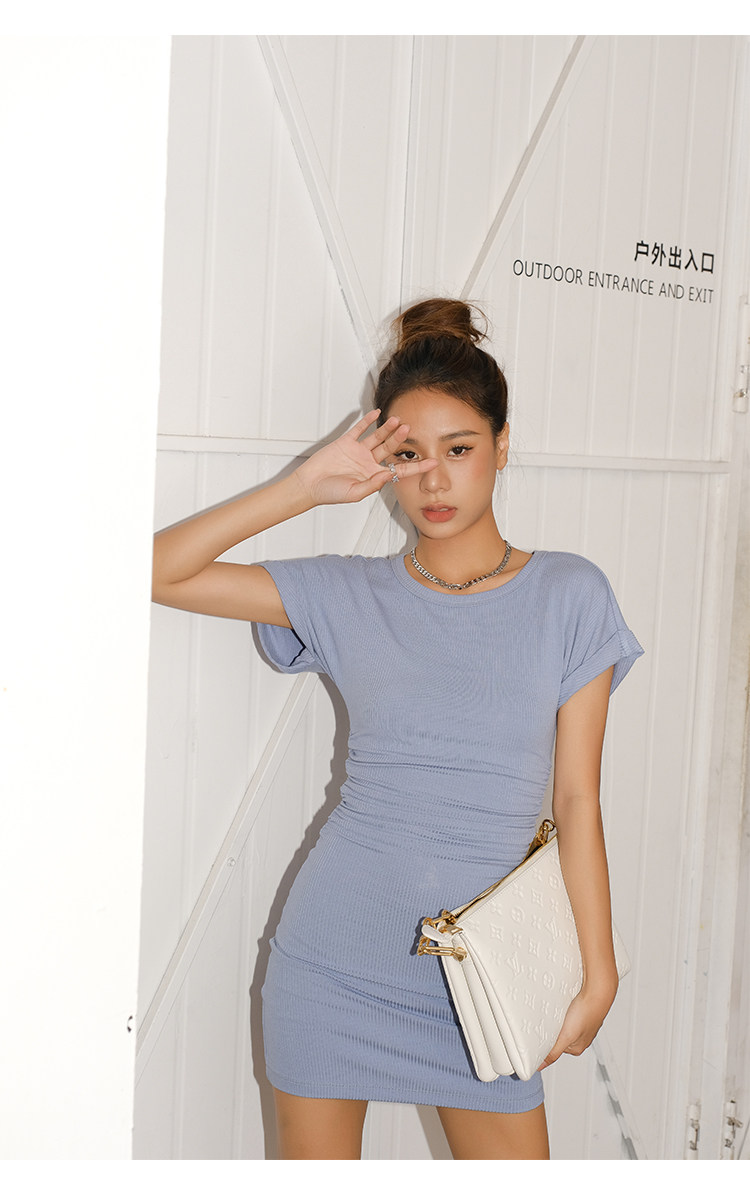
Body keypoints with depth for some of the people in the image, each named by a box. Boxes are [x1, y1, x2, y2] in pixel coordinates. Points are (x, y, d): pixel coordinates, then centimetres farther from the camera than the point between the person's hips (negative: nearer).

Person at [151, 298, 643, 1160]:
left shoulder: (568, 595, -2)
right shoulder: (347, 596, 0)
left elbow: (576, 798, -2)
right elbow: (157, 571, -5)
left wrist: (598, 970, -2)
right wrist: (309, 486, -8)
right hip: (334, 957, 1)